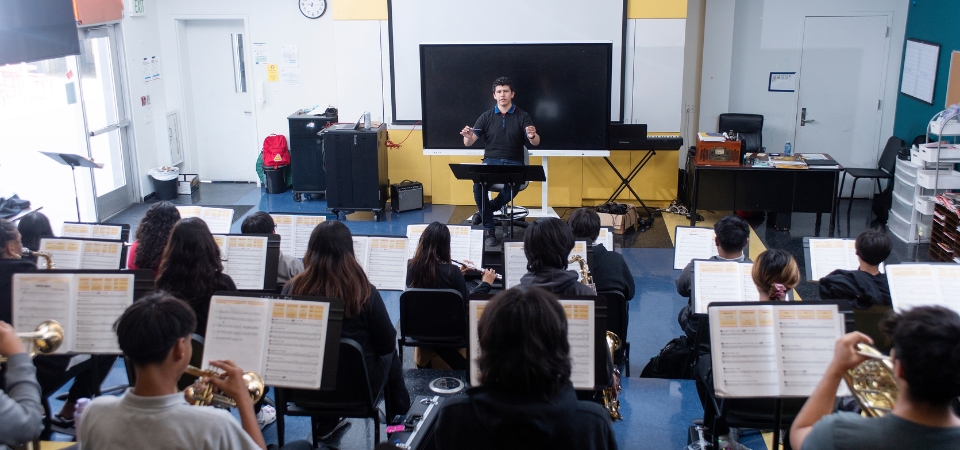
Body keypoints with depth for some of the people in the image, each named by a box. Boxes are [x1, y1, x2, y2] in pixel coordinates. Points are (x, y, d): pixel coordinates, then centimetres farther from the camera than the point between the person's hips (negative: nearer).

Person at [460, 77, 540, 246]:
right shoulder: (486, 116, 7)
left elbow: (536, 143, -7)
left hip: (513, 163, -1)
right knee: (478, 185, -33)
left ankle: (485, 210, -6)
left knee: (512, 186, -36)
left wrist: (532, 136, -32)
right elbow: (468, 143, 1)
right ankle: (489, 228, -18)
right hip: (490, 162, 1)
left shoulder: (522, 116, 3)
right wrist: (467, 136, -24)